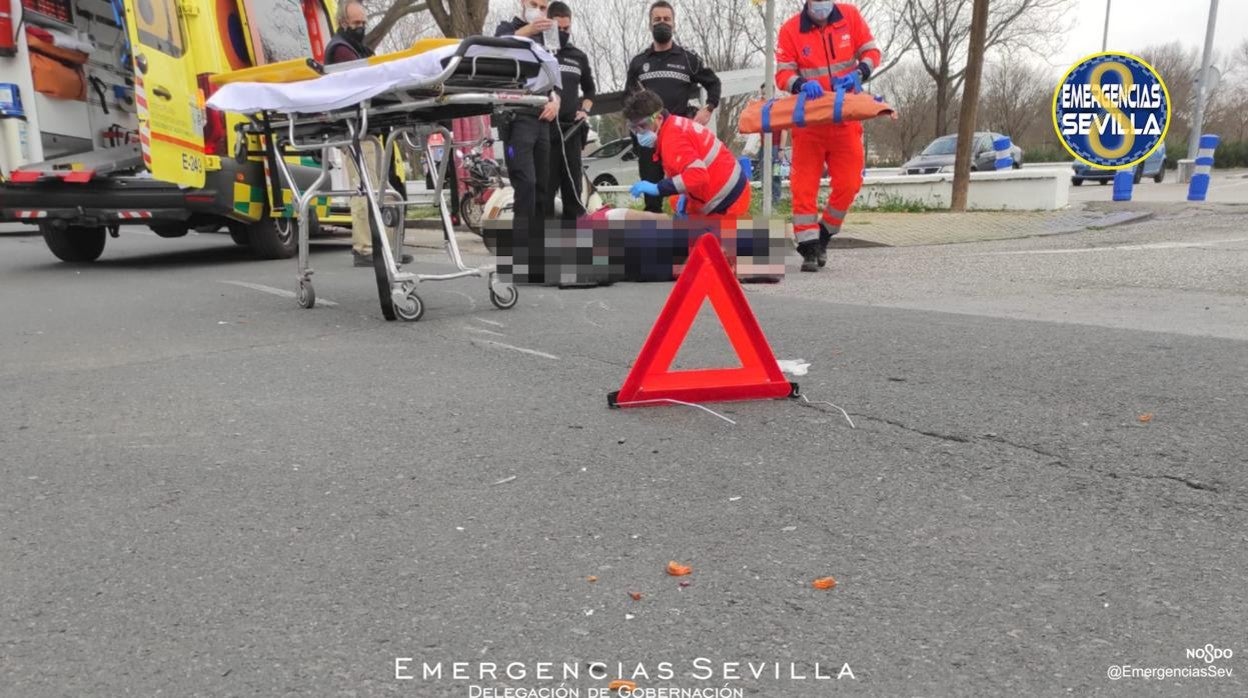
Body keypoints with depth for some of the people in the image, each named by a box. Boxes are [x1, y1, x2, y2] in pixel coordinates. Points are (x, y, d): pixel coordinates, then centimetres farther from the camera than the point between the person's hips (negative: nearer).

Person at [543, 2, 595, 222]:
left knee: (573, 187, 6)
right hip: (544, 127, -4)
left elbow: (589, 89, 29)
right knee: (545, 188, -7)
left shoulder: (579, 57, 18)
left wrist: (585, 110, 11)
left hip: (571, 130, 4)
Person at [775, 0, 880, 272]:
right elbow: (783, 74, -8)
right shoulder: (790, 29, -7)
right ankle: (809, 249, 2)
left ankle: (823, 237, 19)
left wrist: (858, 73, -14)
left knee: (848, 184, -1)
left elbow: (871, 52, 7)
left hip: (846, 117, 2)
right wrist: (802, 84, -29)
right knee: (804, 185, -5)